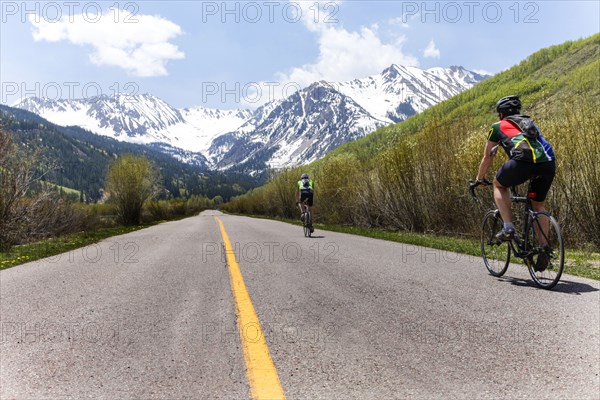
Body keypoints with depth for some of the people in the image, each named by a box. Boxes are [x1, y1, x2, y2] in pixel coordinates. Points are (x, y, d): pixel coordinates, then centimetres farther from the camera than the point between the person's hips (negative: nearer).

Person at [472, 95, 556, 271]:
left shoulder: (498, 126, 23)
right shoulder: (529, 123, 37)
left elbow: (487, 157, 29)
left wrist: (479, 179, 43)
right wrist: (531, 175, 60)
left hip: (524, 161, -5)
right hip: (549, 163, 5)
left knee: (499, 185, 23)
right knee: (538, 205, 23)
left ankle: (508, 228, 11)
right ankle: (544, 250, 18)